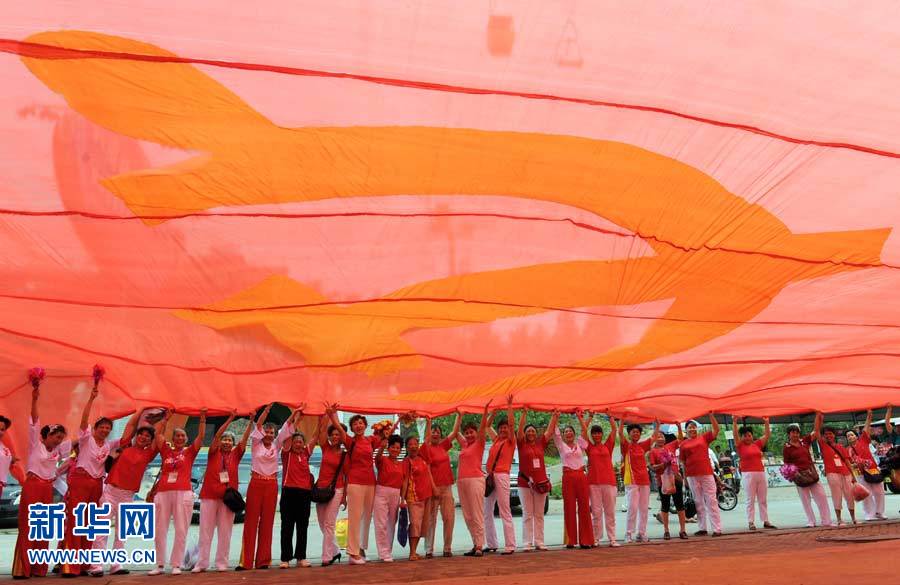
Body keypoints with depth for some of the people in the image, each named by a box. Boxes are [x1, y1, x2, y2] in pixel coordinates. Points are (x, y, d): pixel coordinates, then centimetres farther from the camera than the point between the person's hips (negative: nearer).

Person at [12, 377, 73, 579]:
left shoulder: (58, 450, 13)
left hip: (48, 489, 5)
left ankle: (39, 568, 9)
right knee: (27, 527, -6)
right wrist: (34, 399, -24)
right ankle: (22, 569, -4)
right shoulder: (36, 443, 0)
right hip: (32, 486, -5)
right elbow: (35, 421, -14)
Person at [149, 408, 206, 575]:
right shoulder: (166, 451, 14)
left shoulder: (189, 452, 11)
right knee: (160, 530, 4)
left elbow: (201, 436, 3)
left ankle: (176, 565, 3)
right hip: (163, 492, 2)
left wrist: (202, 418, -2)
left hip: (183, 493, -2)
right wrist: (166, 419, 13)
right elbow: (158, 435, 11)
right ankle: (160, 564, 12)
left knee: (181, 530, -3)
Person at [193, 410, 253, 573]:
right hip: (209, 495, -1)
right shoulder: (214, 453, 6)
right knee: (205, 530, 2)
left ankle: (222, 563, 7)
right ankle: (201, 563, 7)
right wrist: (230, 419, -12)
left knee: (225, 531, 3)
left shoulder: (235, 455, 10)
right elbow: (217, 435, -6)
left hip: (228, 496, 1)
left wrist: (251, 421, -6)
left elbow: (245, 438, 3)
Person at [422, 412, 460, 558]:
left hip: (447, 487, 5)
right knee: (431, 519, -1)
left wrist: (459, 415, 11)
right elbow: (427, 469, -12)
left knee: (449, 518, 3)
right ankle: (429, 550, 4)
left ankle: (447, 548, 10)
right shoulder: (427, 449, -4)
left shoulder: (443, 446, 12)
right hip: (433, 487, -5)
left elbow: (455, 432, 14)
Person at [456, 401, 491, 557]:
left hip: (475, 480, -7)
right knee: (467, 516, 7)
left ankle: (479, 546, -6)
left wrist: (486, 410, -21)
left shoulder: (479, 444, 0)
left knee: (477, 515, -8)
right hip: (461, 481, 7)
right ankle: (475, 545, 13)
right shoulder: (464, 445, 17)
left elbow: (483, 427, -13)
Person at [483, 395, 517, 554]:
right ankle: (491, 544, 18)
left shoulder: (510, 441, 0)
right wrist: (494, 413, 17)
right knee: (487, 512, 10)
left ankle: (510, 546, -8)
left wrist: (509, 406, -9)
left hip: (502, 476, -7)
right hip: (489, 476, 7)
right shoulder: (496, 440, 16)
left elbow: (511, 423, -12)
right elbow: (487, 426, 28)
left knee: (505, 512, -9)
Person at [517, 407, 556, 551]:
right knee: (527, 514, 0)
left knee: (539, 515, 7)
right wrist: (524, 414, -16)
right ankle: (527, 543, 2)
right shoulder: (522, 444, 1)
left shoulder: (541, 444, 9)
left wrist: (555, 416, 2)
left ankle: (539, 542, 12)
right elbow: (520, 429, -10)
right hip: (525, 483, -3)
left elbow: (550, 431, 8)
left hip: (541, 482, 3)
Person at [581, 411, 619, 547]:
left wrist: (609, 415, 10)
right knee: (596, 512, 2)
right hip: (593, 482, -1)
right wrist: (588, 416, 10)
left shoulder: (608, 446, 10)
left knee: (610, 511, 3)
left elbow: (614, 429, 7)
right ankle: (596, 539, 9)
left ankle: (612, 539, 8)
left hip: (609, 481, 1)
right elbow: (584, 430, 4)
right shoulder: (590, 447, 8)